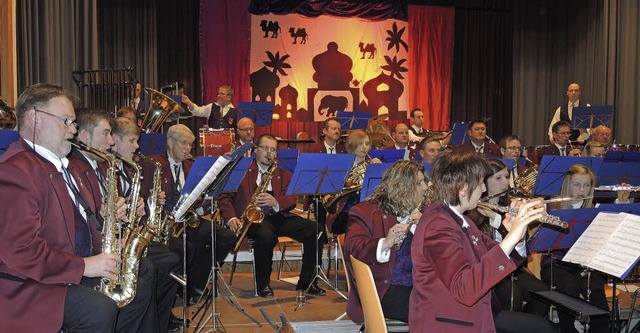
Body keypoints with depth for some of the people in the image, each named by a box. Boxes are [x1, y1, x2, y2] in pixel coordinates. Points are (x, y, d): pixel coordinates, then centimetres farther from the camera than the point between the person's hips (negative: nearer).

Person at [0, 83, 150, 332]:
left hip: (74, 272, 11)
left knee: (139, 290, 12)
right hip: (30, 284, -10)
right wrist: (83, 265, -24)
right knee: (100, 310, -30)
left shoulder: (59, 164, 15)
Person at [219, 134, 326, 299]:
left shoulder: (283, 174, 20)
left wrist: (276, 202, -17)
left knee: (314, 229, -17)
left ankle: (306, 283, -6)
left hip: (278, 217, 4)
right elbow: (225, 196, 4)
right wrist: (231, 218, -14)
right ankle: (262, 285, -14)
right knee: (266, 234, -38)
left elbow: (292, 200, 5)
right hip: (253, 218, -4)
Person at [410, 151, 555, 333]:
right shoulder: (437, 226, -24)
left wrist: (517, 235, -7)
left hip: (473, 316, 10)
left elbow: (494, 253, 13)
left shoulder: (456, 217, 7)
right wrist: (510, 238, -37)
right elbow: (465, 290, -35)